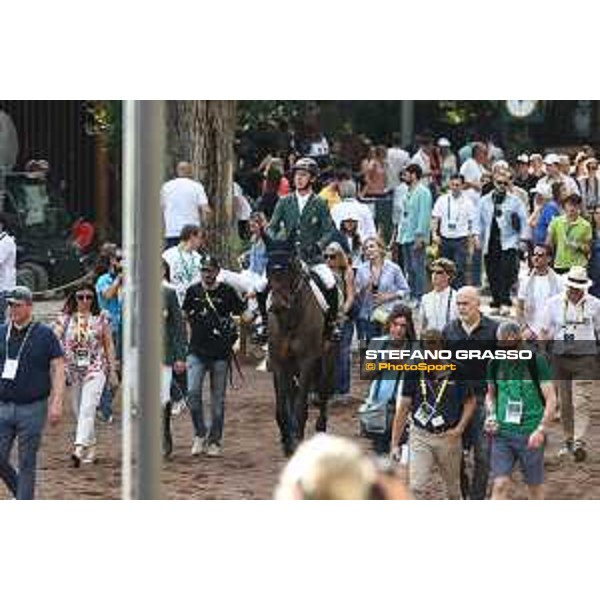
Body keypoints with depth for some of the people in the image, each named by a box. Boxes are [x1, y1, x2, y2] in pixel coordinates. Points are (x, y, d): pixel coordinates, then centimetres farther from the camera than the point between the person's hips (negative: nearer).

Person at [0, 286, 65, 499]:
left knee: (27, 463, 0)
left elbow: (58, 369, -3)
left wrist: (56, 403, -13)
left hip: (32, 408, -3)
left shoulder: (45, 335, -1)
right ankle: (21, 491, 24)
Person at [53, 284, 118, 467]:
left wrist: (113, 371, 7)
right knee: (79, 411, 9)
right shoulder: (66, 319, 5)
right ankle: (90, 449, 23)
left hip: (95, 369, -3)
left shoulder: (101, 318, 3)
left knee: (87, 409, -18)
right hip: (73, 369, 3)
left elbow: (109, 345, 8)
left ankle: (79, 449, -29)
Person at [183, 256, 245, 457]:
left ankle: (215, 441, 15)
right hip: (197, 351, 1)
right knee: (193, 392, -14)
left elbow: (241, 313, 10)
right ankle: (200, 434, 4)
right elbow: (185, 316, 18)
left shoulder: (226, 292, -1)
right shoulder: (193, 291, 6)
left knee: (218, 399, 5)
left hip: (220, 353, -1)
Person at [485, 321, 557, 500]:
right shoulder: (495, 364, 4)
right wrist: (491, 416, 1)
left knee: (535, 485, 9)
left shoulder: (537, 362, -7)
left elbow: (551, 400, -7)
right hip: (502, 433, 2)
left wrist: (541, 430, -17)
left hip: (530, 434, -2)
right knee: (500, 484, -8)